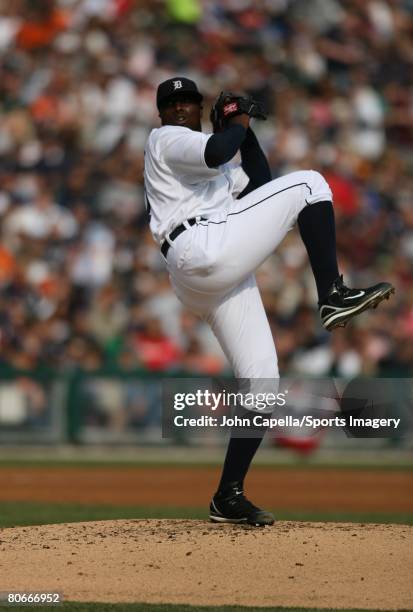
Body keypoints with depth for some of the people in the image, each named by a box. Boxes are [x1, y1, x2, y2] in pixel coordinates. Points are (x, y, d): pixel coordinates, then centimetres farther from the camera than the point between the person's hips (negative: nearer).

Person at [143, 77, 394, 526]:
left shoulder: (216, 167, 34)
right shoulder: (165, 140, 7)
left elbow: (260, 184, 25)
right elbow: (215, 153, -14)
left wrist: (246, 132, 19)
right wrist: (237, 124, 4)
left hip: (223, 281, 9)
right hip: (203, 249, -9)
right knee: (308, 184, -10)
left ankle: (228, 499, 3)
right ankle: (332, 297, -20)